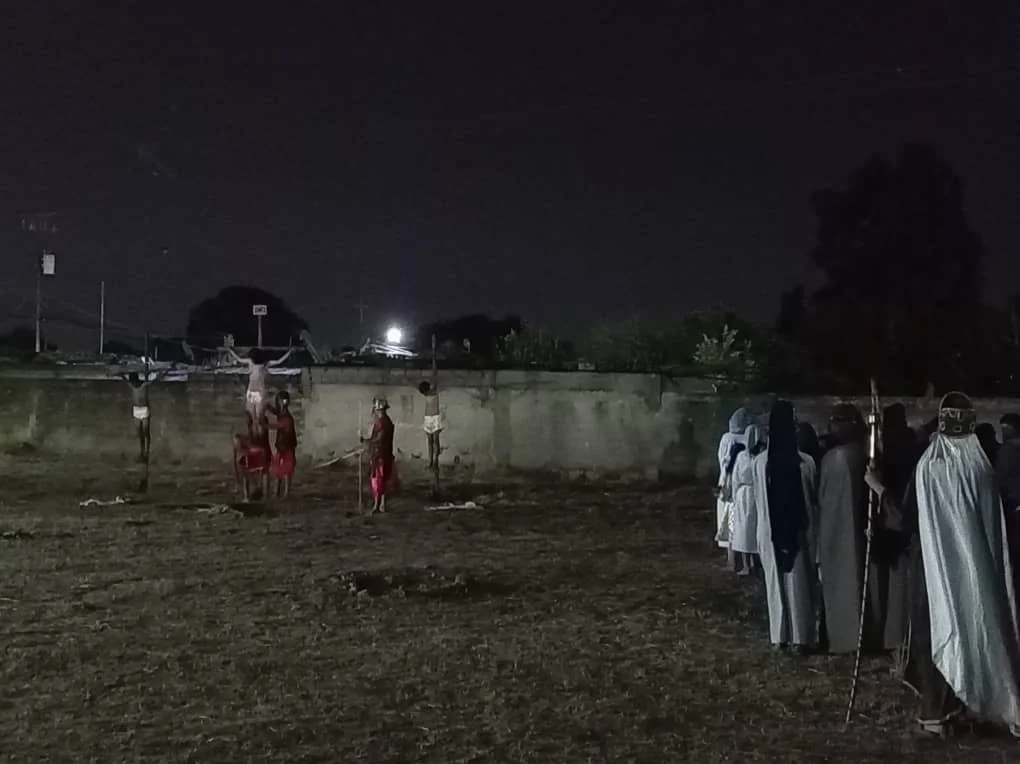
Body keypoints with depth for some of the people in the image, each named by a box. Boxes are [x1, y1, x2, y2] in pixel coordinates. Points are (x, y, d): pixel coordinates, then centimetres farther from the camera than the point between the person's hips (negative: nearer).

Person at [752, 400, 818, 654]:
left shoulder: (759, 462, -11)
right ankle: (801, 638, 15)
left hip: (771, 531, 2)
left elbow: (758, 501, 1)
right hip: (799, 531, -1)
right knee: (799, 583, 10)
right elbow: (813, 499, -2)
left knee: (776, 583, 13)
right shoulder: (806, 462, -15)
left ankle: (779, 636, 19)